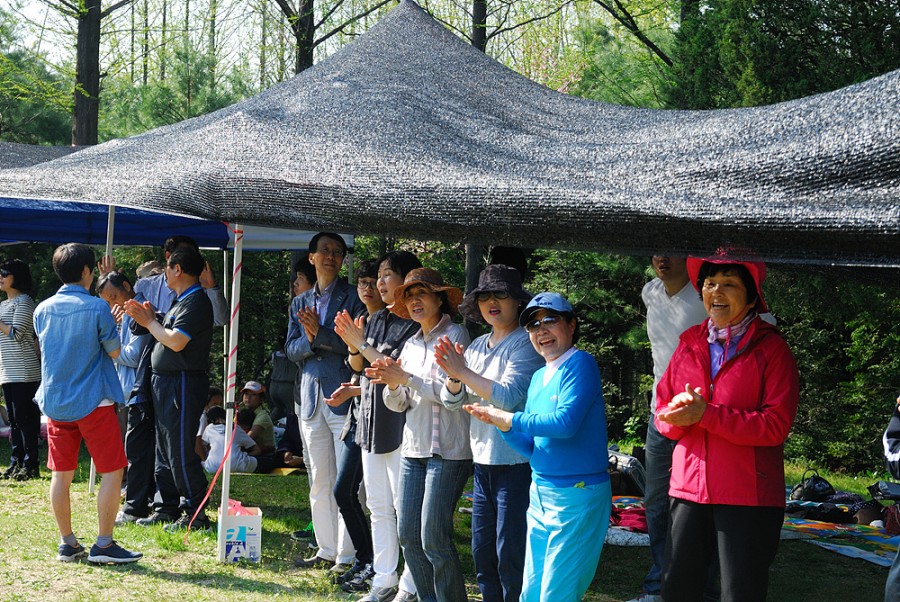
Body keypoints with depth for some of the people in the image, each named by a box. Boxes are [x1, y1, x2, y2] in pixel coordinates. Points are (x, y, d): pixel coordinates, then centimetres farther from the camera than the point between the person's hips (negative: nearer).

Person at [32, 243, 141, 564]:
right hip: (93, 402, -5)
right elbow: (114, 353, -4)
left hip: (55, 402, 6)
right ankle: (103, 544, 0)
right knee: (112, 471, 2)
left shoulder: (42, 310, 4)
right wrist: (112, 325, 13)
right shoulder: (97, 308, -11)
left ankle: (67, 543, 14)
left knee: (61, 474, 10)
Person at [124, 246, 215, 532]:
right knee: (164, 451, 14)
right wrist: (146, 318, 4)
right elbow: (167, 337, 15)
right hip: (164, 383, 11)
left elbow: (176, 342, -23)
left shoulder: (196, 302, -15)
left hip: (183, 384, -11)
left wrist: (150, 322, -9)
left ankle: (195, 514, -4)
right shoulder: (180, 301, 17)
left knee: (180, 452, -9)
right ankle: (168, 508, 22)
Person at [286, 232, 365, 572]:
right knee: (319, 481, 10)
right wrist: (309, 340, -10)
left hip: (343, 398, -5)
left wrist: (320, 333, -19)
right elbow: (291, 349, 9)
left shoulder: (353, 298, 1)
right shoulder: (300, 303, 17)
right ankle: (327, 550, 18)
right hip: (311, 397, 6)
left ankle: (347, 555, -4)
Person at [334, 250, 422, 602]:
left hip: (401, 425, -8)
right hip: (372, 421, 8)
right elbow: (358, 368, 15)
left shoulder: (415, 324, -11)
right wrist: (353, 347, -4)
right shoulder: (376, 319, 13)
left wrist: (362, 344, -16)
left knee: (405, 507, -5)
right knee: (378, 507, 12)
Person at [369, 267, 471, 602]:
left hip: (447, 449, -7)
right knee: (408, 535, 6)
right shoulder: (411, 344, 16)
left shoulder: (455, 336, -5)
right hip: (413, 448, 7)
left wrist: (406, 378, -19)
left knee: (434, 538, -10)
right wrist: (393, 384, -7)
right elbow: (398, 404, 14)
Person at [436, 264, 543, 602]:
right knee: (482, 552, 12)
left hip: (516, 461, -8)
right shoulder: (478, 346, 13)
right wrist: (454, 377, -13)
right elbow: (452, 401, 8)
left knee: (510, 553, -4)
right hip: (484, 461, 8)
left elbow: (508, 396, -19)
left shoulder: (525, 343, -9)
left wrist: (464, 372, -17)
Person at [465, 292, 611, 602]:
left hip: (578, 495, -8)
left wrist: (509, 419, -14)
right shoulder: (538, 378, 13)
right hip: (541, 494, 8)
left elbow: (565, 422, -23)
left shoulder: (580, 364, -10)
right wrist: (499, 423, -3)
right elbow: (532, 447, 14)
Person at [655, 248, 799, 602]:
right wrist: (678, 414, -13)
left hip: (749, 496, -4)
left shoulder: (771, 348, -3)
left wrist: (706, 414, -18)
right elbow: (663, 414, 12)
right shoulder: (689, 344, 11)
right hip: (689, 489, 4)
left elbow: (776, 424, -13)